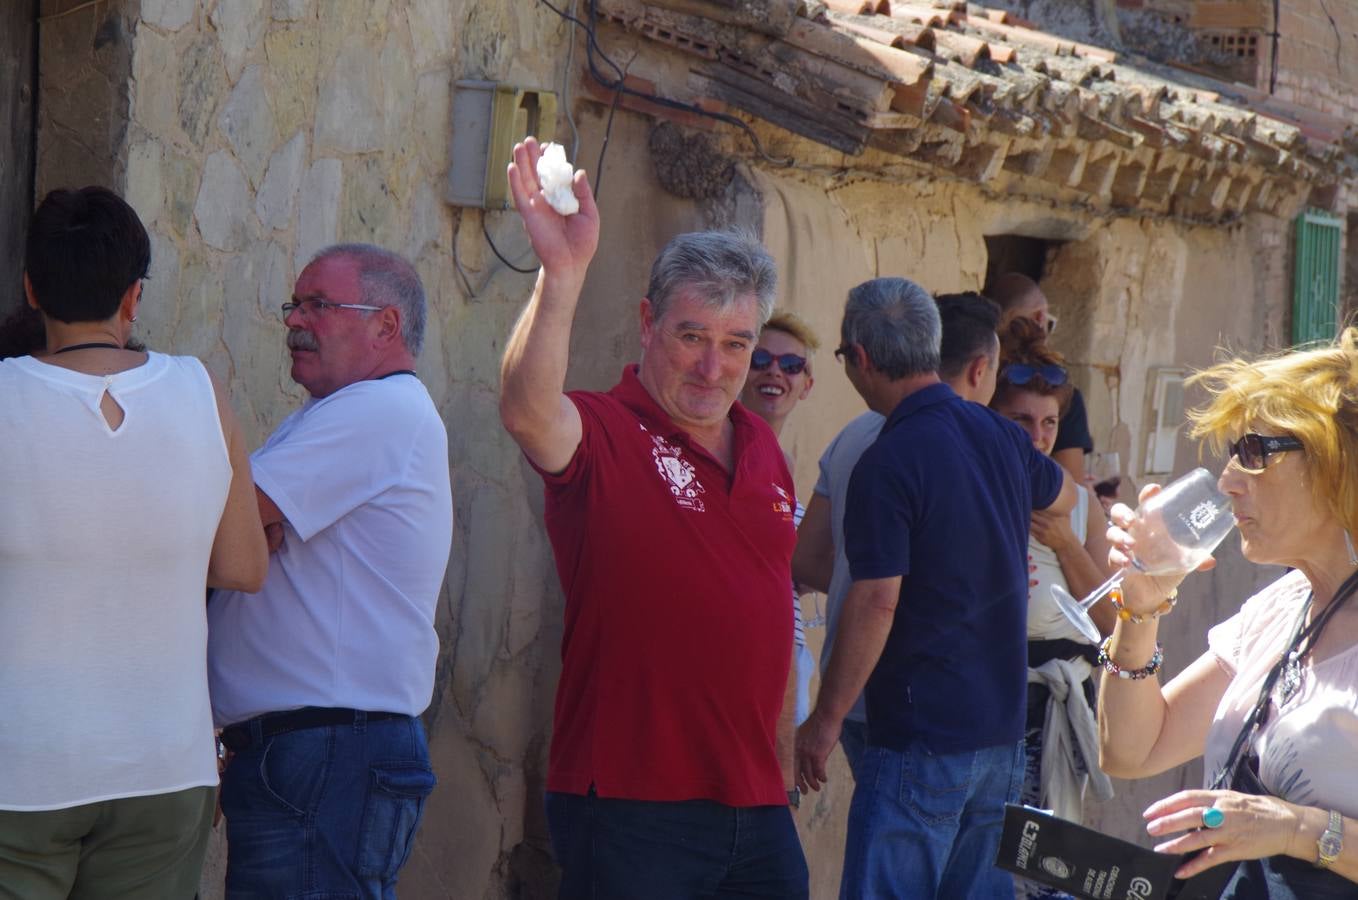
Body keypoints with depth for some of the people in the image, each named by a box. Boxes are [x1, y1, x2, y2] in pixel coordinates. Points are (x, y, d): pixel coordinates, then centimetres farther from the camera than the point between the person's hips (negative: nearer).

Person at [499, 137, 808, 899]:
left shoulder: (764, 450, 14)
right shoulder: (603, 433, -8)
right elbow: (528, 411, -32)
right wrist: (564, 271, -45)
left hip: (756, 807, 7)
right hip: (632, 805, -7)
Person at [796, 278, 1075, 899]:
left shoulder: (888, 464, -16)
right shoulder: (1000, 435, 8)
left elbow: (875, 602, -20)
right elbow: (1063, 497, 30)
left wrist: (826, 719, -12)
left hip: (919, 737, -8)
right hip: (1003, 730, 8)